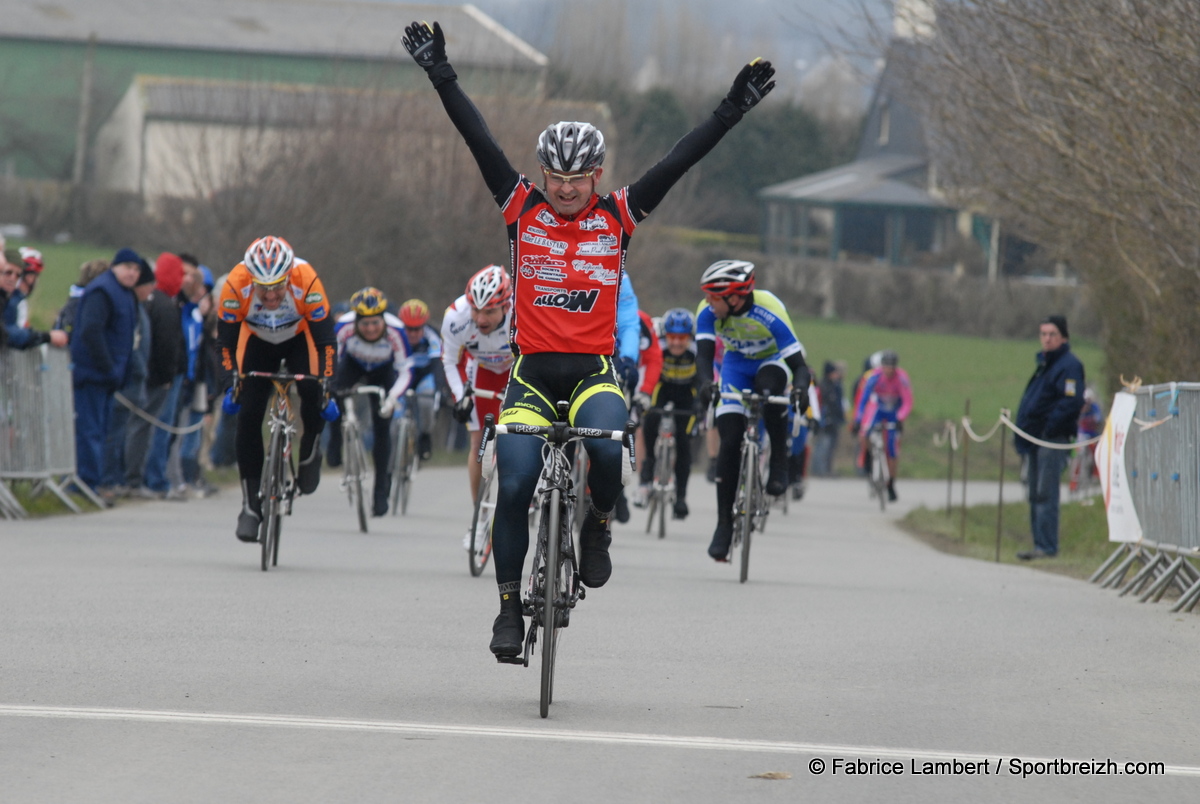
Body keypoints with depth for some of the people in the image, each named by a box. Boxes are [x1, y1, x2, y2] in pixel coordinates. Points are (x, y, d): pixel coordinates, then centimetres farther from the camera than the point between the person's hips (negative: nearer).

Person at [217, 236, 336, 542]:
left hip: (299, 340, -1)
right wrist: (231, 385, -31)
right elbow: (226, 341, -22)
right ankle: (250, 503, -4)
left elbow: (326, 341, -29)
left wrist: (326, 388, -36)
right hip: (258, 342, 1)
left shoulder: (306, 280, -36)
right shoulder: (236, 285, -34)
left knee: (313, 395, -28)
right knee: (248, 416, -12)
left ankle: (310, 452, 3)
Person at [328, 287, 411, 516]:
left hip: (382, 372, 0)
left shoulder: (394, 331, -36)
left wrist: (392, 397, -42)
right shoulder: (344, 327, -36)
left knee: (382, 426, -8)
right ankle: (335, 449, -10)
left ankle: (381, 490, 4)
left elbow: (405, 372, -26)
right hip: (353, 365, 0)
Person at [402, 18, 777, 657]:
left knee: (604, 445, -31)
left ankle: (598, 526, 1)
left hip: (594, 371, -1)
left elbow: (678, 163, -2)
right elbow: (479, 141, -3)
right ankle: (509, 605, 2)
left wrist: (732, 111, -7)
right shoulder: (521, 209, 2)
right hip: (531, 373, 1)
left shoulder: (617, 218, 2)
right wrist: (441, 77, -9)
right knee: (513, 485, -12)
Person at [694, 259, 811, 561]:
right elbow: (703, 354, -32)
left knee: (769, 388, -39)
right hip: (737, 364, 3)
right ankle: (724, 523, 0)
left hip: (773, 360, -3)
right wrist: (707, 383, -53)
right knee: (729, 441, -9)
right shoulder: (708, 312, -26)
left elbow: (799, 365, -36)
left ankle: (779, 465, -21)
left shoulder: (769, 314, -35)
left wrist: (800, 389, -56)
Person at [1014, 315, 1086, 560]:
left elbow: (1072, 402, -21)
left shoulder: (1069, 365, -9)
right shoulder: (1045, 363, 20)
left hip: (1052, 439, -10)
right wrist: (1022, 430, 15)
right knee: (1036, 495, 11)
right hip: (1035, 439, 10)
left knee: (1045, 494, -12)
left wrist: (1050, 428, -20)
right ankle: (1040, 544, 15)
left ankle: (1047, 547, -12)